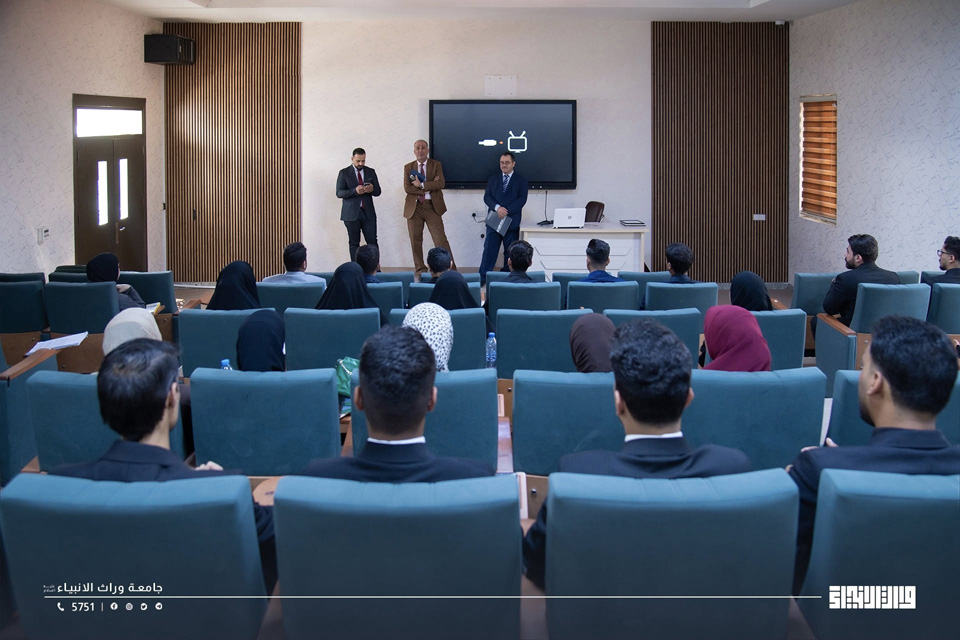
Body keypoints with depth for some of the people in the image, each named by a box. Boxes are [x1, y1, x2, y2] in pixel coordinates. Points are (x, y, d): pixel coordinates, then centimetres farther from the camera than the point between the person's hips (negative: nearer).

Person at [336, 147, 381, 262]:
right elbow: (339, 193, -6)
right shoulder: (344, 173, 1)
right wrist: (354, 191, -21)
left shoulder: (371, 172, 11)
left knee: (372, 242, -3)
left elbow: (378, 191, 10)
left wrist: (372, 189, -14)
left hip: (368, 212, 2)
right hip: (351, 213, -2)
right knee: (354, 243, 3)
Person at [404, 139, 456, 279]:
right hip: (414, 207, 2)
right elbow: (407, 188, -6)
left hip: (432, 206, -2)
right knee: (415, 240, 5)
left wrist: (421, 185, -14)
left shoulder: (436, 165, 5)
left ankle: (451, 268, -5)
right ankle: (419, 269, 16)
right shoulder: (408, 167, 8)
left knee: (441, 239, -7)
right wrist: (429, 187, -11)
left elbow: (441, 183, -10)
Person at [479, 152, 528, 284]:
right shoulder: (493, 179, 14)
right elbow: (487, 197, 4)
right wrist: (497, 207, -16)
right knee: (489, 249, -4)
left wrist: (507, 211, -17)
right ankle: (482, 278, -4)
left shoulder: (521, 180, 6)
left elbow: (522, 199, -5)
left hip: (512, 221, -1)